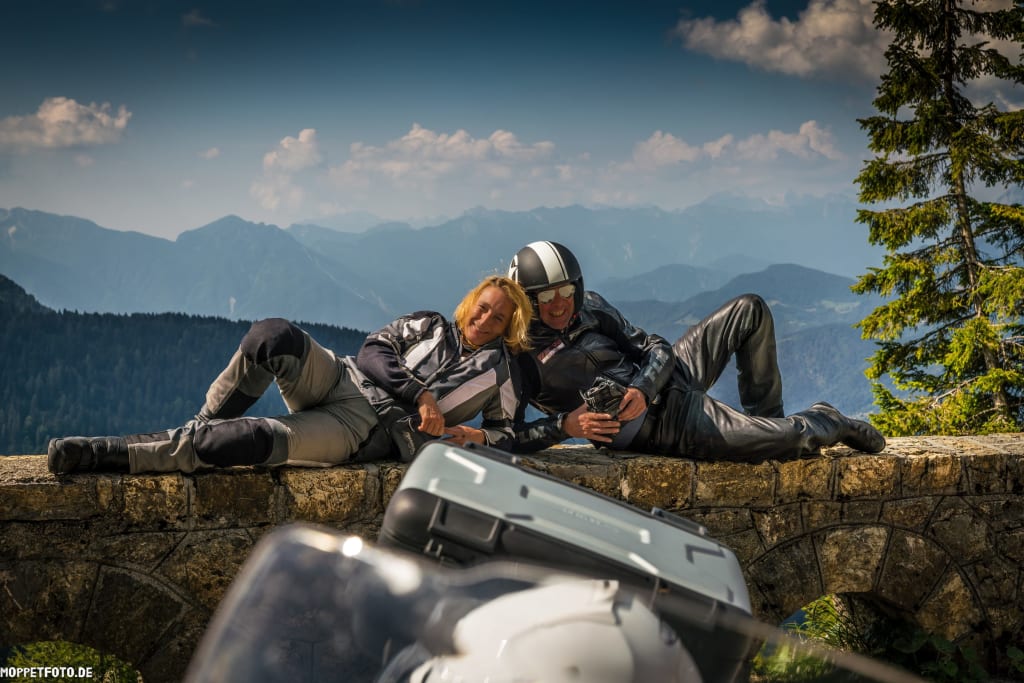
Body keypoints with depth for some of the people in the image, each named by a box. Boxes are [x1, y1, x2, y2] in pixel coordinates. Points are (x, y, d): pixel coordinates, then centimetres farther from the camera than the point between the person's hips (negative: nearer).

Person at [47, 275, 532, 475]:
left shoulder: (497, 372, 16)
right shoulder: (429, 326, 19)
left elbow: (504, 432, 20)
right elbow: (374, 350, 8)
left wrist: (478, 437, -3)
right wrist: (419, 393, -6)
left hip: (366, 431, -2)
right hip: (341, 379, 2)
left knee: (263, 440, -32)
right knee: (273, 336, -33)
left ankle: (112, 454, -31)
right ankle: (203, 426, -16)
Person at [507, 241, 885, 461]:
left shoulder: (589, 308, 3)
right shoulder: (520, 357, -14)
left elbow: (657, 349, 3)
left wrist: (641, 389, -18)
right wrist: (564, 425, -31)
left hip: (668, 378, 8)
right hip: (665, 425, -7)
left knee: (750, 310, 11)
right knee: (795, 439, -15)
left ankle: (765, 417, 17)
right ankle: (830, 422, 23)